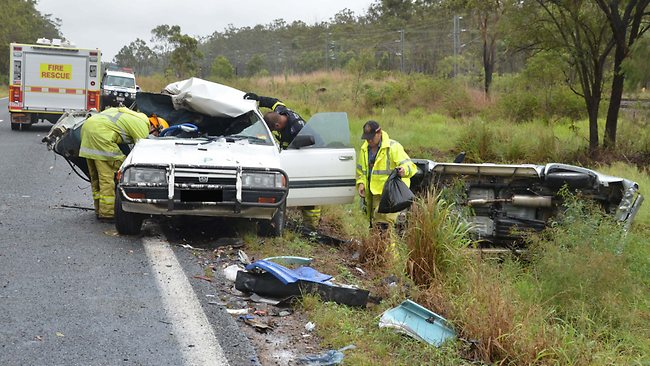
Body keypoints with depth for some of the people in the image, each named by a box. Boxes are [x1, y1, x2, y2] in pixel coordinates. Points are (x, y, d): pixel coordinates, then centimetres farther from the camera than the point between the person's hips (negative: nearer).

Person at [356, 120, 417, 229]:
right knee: (374, 222, 12)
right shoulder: (364, 149, 11)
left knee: (383, 224, -21)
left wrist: (404, 170, -39)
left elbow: (410, 166, -15)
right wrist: (360, 183, 4)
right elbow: (360, 170, 24)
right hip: (374, 194, 7)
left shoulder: (393, 147, -9)